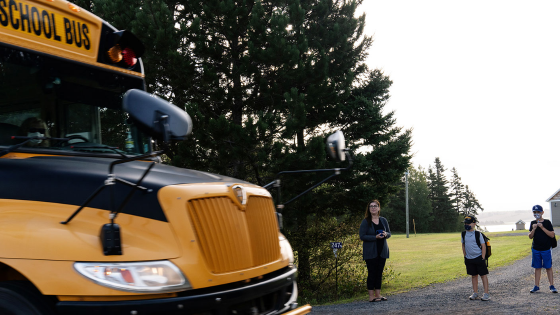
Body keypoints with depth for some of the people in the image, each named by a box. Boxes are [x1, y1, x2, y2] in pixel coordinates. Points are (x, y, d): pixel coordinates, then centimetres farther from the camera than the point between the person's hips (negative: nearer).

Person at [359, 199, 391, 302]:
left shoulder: (383, 220, 9)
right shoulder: (365, 222, -6)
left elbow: (389, 233, 14)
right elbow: (362, 236, -11)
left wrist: (385, 234, -10)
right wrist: (375, 237, -21)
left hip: (382, 251, 5)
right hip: (370, 252, -5)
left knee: (379, 273, 8)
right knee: (372, 273, -3)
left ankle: (378, 294, 16)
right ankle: (371, 296, 2)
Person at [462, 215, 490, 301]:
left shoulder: (478, 234, -8)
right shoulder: (464, 234, 4)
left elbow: (483, 246, -6)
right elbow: (463, 245, 16)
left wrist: (483, 258, -10)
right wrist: (465, 256, 11)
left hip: (479, 258, -4)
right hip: (469, 259, 4)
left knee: (483, 275, 0)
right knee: (473, 275, 11)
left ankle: (486, 293, 4)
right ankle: (475, 293, 19)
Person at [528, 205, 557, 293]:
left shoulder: (547, 222, -3)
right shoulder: (532, 223, 6)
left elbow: (552, 235, -10)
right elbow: (530, 236, 4)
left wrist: (542, 227, -17)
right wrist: (534, 229, -13)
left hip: (546, 249, -3)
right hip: (536, 249, 3)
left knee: (548, 267, 2)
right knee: (537, 267, 9)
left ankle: (551, 286, 10)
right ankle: (536, 286, 14)